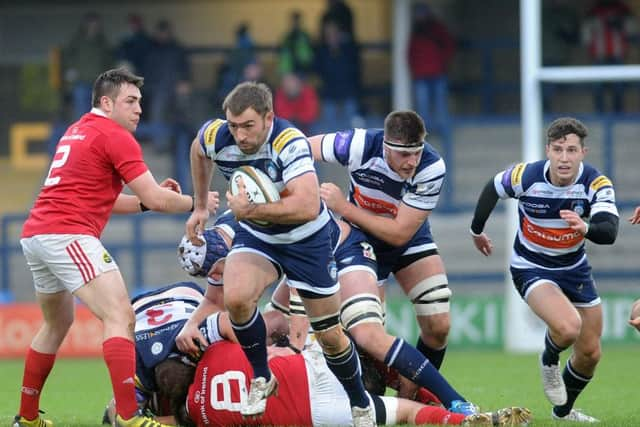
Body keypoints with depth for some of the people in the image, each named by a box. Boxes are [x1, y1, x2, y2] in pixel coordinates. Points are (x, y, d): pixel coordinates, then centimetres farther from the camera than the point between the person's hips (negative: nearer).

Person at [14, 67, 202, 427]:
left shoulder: (77, 132, 23)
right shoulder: (116, 137, -6)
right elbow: (156, 200, -9)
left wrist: (147, 200, 18)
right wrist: (196, 203, 8)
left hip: (34, 235, 10)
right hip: (69, 235, -10)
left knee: (58, 324, 26)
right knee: (120, 317, -17)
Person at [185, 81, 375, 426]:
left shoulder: (289, 143, -34)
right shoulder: (215, 137, -19)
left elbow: (307, 207, -46)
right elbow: (198, 152, 9)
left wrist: (250, 210, -39)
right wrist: (200, 207, 15)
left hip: (306, 239, -3)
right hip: (256, 237, 3)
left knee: (330, 335, 4)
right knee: (236, 297, -27)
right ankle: (261, 379, -4)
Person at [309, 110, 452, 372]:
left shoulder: (431, 168, -31)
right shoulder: (360, 145, -31)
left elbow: (400, 233, -29)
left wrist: (344, 208, -31)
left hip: (410, 242, 1)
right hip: (361, 240, -1)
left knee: (438, 327, -10)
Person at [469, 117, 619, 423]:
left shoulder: (596, 183, -21)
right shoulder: (526, 176, -23)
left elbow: (609, 232, -34)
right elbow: (492, 189, -1)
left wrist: (586, 228, -57)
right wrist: (476, 230, 14)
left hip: (574, 268, 3)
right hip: (531, 268, -3)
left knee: (590, 353, 9)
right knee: (568, 327, -30)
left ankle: (564, 411, 37)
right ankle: (549, 361, 6)